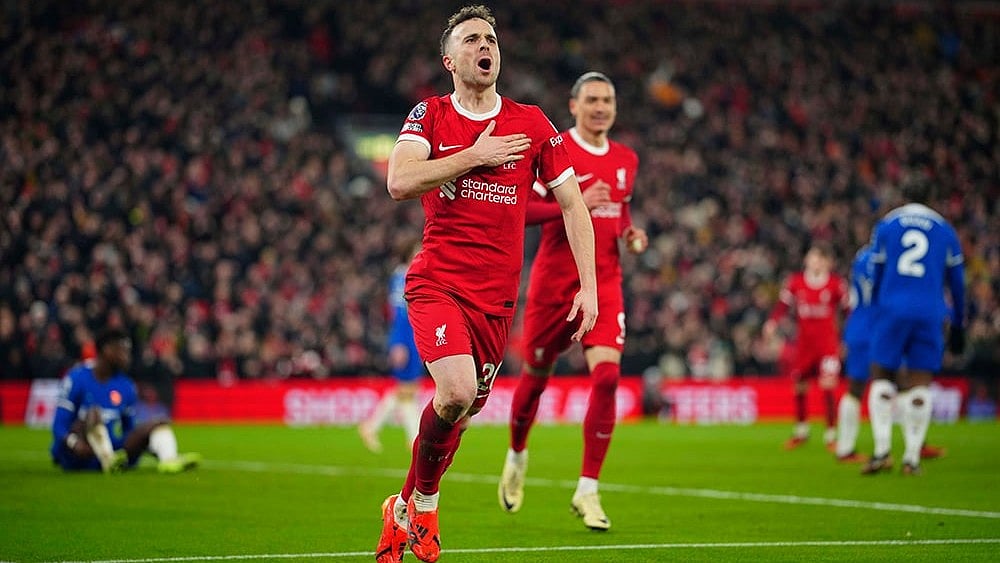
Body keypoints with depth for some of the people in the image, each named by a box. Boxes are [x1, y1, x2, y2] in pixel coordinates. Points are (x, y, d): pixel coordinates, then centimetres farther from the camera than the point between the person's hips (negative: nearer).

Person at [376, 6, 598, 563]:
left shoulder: (532, 124, 6)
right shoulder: (430, 116, 3)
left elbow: (572, 204, 8)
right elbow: (399, 182, -14)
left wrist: (589, 285, 0)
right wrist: (474, 155, -12)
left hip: (498, 296, 3)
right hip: (436, 282, -3)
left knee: (463, 408, 7)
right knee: (456, 392, -24)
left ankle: (406, 509, 31)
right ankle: (424, 503, 0)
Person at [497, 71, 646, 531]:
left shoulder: (626, 159, 10)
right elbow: (518, 208, -12)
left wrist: (631, 233, 6)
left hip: (604, 282, 3)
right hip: (555, 280, -3)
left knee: (607, 374, -14)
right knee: (537, 374, 9)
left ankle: (587, 491, -7)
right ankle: (517, 455, 41)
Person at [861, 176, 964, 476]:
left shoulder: (885, 226, 11)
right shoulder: (945, 230, 12)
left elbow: (876, 276, 13)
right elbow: (956, 282, 14)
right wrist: (958, 325, 22)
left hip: (892, 310, 0)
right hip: (930, 313, 1)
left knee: (882, 377, 8)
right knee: (920, 382, 4)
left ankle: (882, 450, -5)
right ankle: (912, 457, 1)